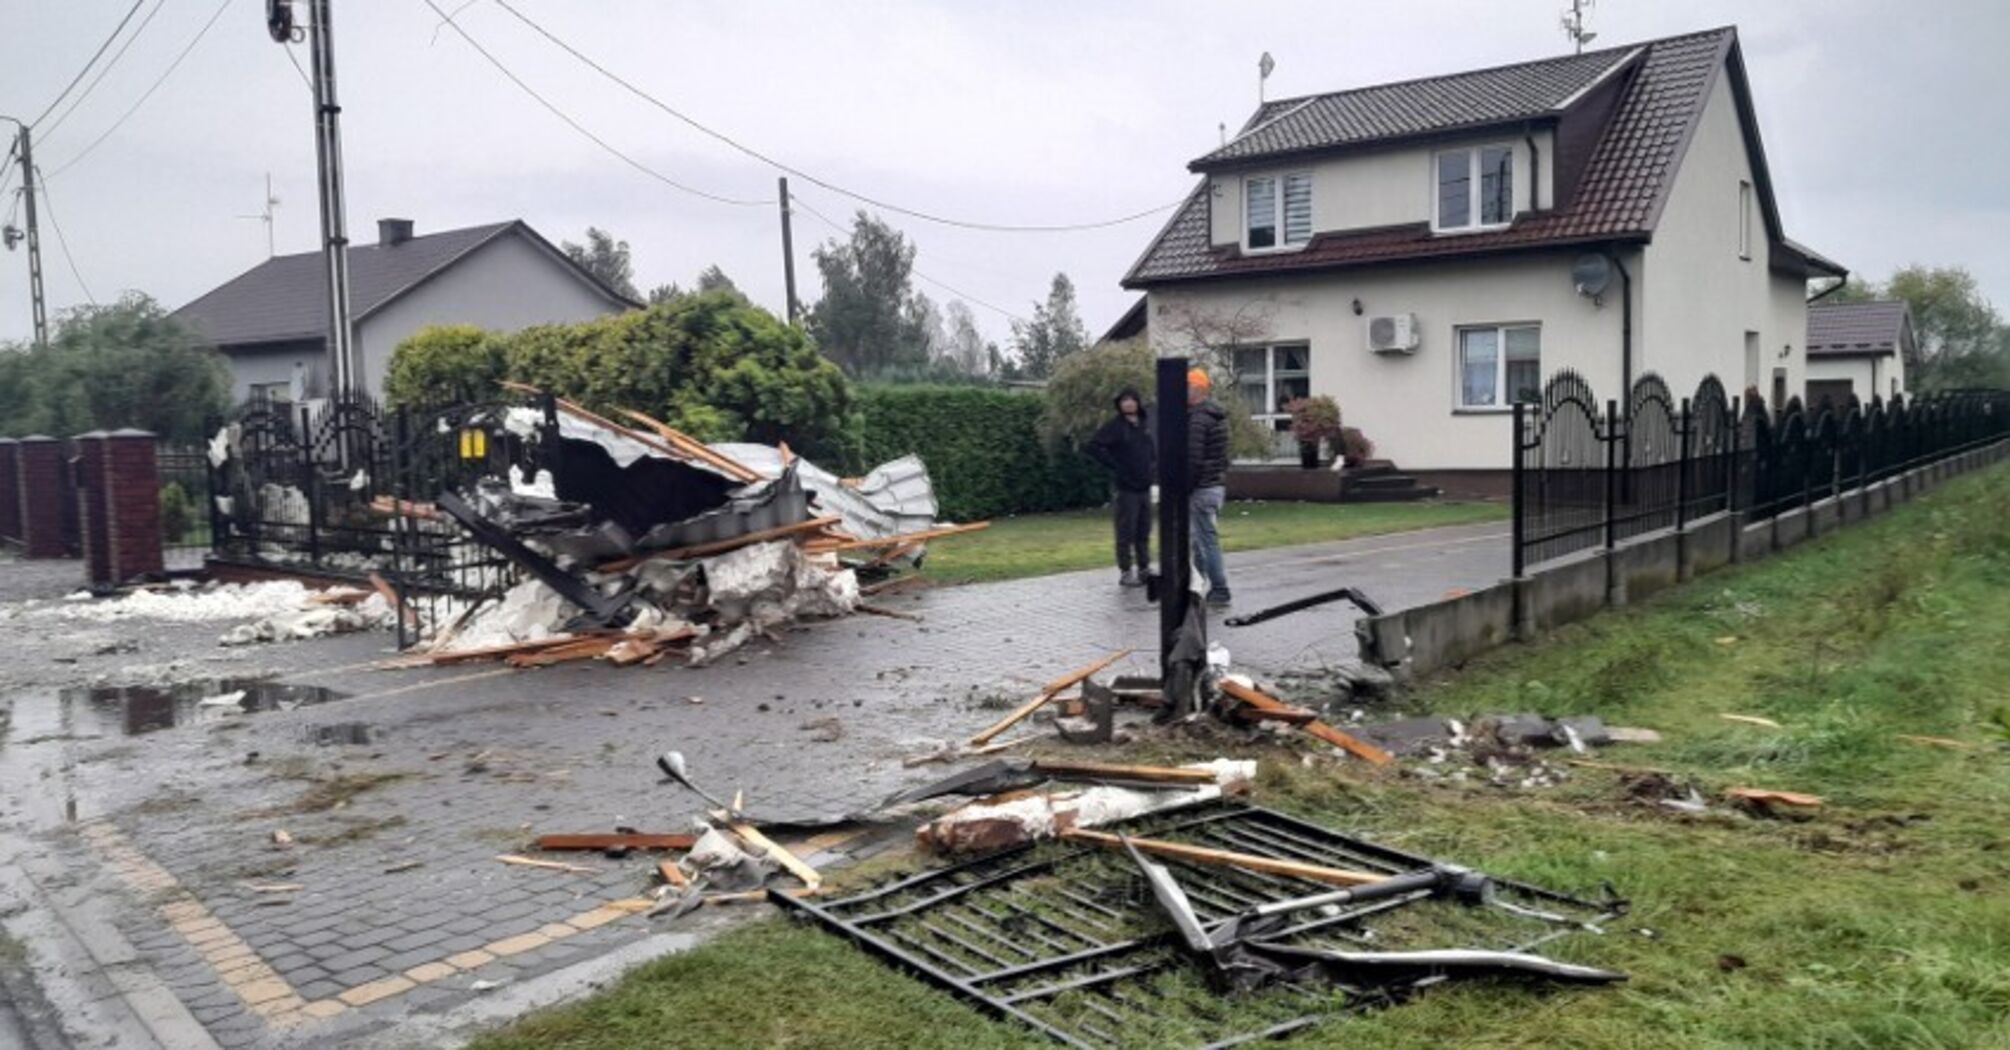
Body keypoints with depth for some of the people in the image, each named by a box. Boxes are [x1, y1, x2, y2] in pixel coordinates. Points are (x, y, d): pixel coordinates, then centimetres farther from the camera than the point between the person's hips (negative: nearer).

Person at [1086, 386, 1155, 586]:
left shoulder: (1144, 426, 11)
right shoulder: (1115, 427, -9)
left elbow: (1152, 449, 27)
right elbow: (1094, 446, -16)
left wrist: (1151, 463, 9)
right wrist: (1114, 466, -14)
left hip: (1144, 487, 6)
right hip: (1126, 488, -6)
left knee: (1144, 532, 13)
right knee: (1126, 532, -3)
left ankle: (1144, 569, 23)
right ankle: (1125, 572, 3)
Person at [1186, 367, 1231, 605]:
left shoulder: (1198, 418, -15)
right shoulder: (1218, 416, 15)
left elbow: (1193, 459, -19)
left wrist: (1184, 490, -15)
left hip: (1202, 487, -10)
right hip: (1218, 485, 10)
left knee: (1208, 539, -5)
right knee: (1200, 539, 16)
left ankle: (1219, 590, -3)